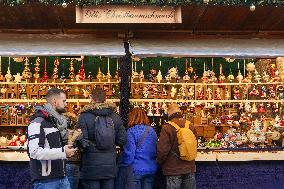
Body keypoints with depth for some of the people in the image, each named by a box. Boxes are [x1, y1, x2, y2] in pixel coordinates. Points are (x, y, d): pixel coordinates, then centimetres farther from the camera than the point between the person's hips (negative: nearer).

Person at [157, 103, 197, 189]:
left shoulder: (167, 128, -15)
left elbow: (162, 150, -14)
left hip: (173, 170, -4)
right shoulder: (190, 126, 1)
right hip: (190, 168, 5)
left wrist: (160, 162, 4)